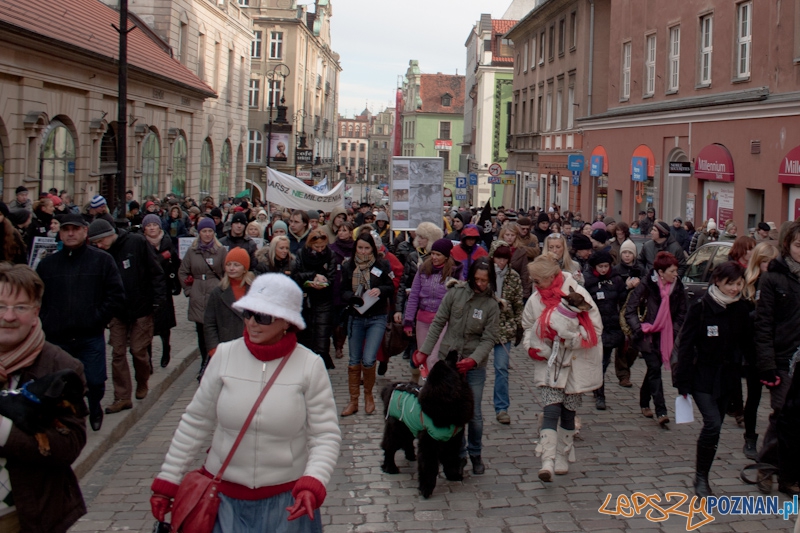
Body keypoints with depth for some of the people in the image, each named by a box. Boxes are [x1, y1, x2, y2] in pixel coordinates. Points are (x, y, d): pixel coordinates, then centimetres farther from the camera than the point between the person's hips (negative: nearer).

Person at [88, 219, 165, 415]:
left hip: (141, 308, -3)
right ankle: (122, 397, 9)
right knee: (118, 353, 2)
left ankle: (142, 383, 30)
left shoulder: (137, 242, -10)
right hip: (117, 311, 3)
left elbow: (155, 271, -7)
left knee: (139, 350, 3)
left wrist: (158, 298, -11)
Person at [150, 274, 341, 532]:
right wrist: (167, 481, 2)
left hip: (286, 500, -1)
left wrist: (313, 483, -24)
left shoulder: (310, 365, -10)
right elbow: (195, 423, 1)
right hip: (223, 497, 1)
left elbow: (326, 434, -9)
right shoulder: (225, 356, -6)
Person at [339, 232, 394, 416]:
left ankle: (368, 395, 13)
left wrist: (380, 290, -20)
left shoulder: (382, 265, -3)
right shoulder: (348, 267, 3)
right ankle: (353, 401, 18)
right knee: (354, 361, 7)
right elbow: (343, 292, 4)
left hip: (377, 318, -3)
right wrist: (353, 297, -18)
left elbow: (391, 288, 1)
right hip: (356, 317, 3)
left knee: (368, 360, -11)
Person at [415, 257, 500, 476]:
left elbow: (489, 339, -6)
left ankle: (475, 454, 23)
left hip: (474, 367, -1)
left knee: (474, 413, 2)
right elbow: (438, 323, 3)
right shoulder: (455, 293, -3)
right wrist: (425, 351, -2)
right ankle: (459, 454, 20)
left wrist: (473, 360, -21)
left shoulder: (492, 305, -3)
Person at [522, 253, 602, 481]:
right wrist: (531, 347, -3)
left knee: (568, 413, 10)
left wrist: (569, 338, -24)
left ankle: (562, 458, 25)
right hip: (548, 363, 2)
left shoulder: (578, 294, -13)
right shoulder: (535, 299, -1)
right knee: (551, 411, -12)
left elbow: (595, 328, -11)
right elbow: (528, 327, 16)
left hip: (575, 363, -1)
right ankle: (548, 461, -20)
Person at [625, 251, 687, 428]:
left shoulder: (677, 287, 0)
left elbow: (682, 312, 13)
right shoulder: (646, 285, -13)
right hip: (648, 335, -4)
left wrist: (674, 330, 3)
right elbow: (630, 310, -10)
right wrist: (639, 329, -15)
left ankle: (644, 403, 32)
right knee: (655, 369, -12)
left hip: (666, 336, 4)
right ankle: (661, 412, -15)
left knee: (653, 370, 13)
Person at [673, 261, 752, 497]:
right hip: (703, 377, -5)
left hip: (727, 377, 5)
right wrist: (682, 382, -11)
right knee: (713, 423, -16)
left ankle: (702, 475, 23)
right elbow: (685, 345, -9)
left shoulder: (742, 309, 2)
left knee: (714, 427, 10)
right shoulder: (701, 307, -12)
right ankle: (701, 477, -1)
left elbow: (747, 344, 11)